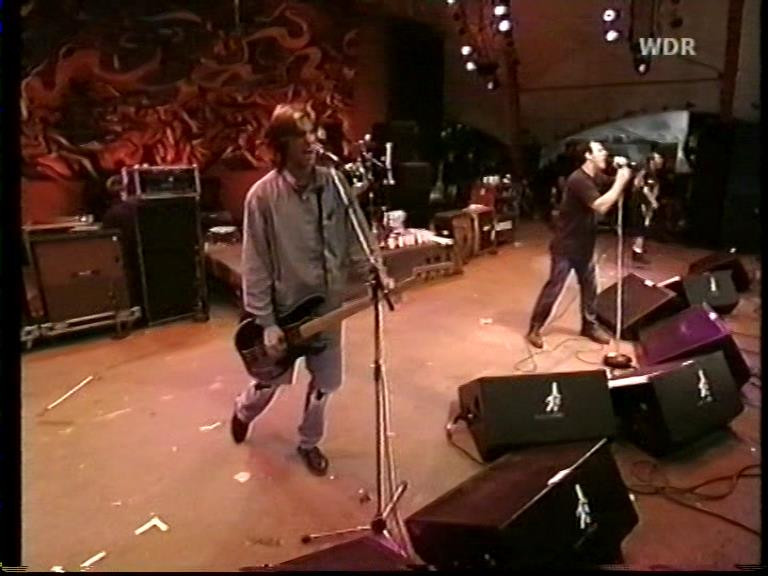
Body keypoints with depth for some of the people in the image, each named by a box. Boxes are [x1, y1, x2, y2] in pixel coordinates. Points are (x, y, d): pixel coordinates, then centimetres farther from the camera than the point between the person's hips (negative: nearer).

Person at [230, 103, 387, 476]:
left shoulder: (334, 184, -6)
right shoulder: (263, 195, -16)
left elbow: (357, 238, 2)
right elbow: (255, 266, -14)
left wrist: (377, 274, -13)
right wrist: (266, 322, -15)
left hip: (328, 304, 3)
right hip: (284, 307, -3)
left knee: (324, 382, 14)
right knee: (273, 379, 17)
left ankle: (308, 442, 40)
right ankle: (244, 411, 52)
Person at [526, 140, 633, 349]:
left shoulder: (597, 177, 5)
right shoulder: (578, 180, -23)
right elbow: (601, 206, -32)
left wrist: (621, 174, -1)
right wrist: (621, 181, -24)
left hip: (585, 245, 9)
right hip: (566, 245, -9)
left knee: (590, 286, 14)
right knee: (554, 287, -3)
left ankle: (589, 326, 30)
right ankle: (534, 329, 7)